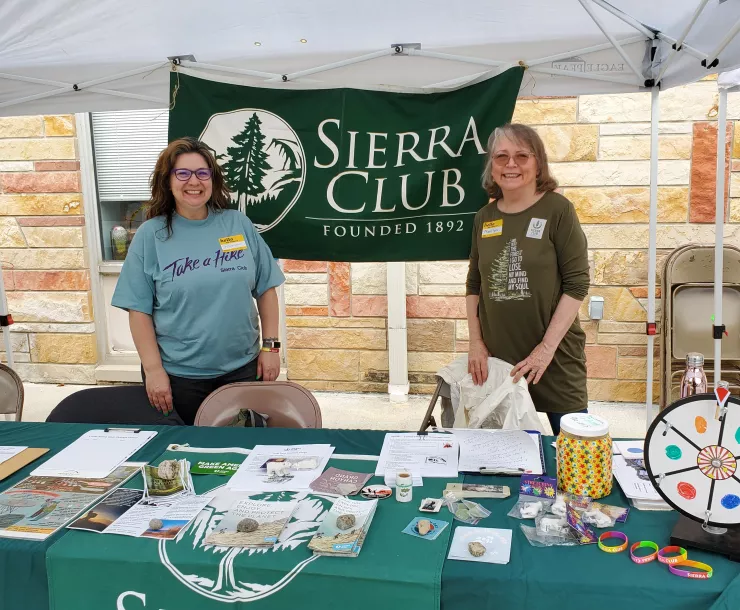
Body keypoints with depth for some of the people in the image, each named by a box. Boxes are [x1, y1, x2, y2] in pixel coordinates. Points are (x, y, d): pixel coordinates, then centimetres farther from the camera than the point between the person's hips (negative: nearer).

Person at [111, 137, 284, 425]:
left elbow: (265, 289, 4)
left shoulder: (239, 224, 0)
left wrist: (270, 346, -1)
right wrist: (153, 369, -10)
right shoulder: (150, 235, -5)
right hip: (178, 374, -1)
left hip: (242, 367, 2)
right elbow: (139, 309, -5)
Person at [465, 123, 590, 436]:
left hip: (555, 357, -3)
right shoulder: (484, 217, 6)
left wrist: (547, 346, -16)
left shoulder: (558, 210, -7)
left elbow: (577, 283, -10)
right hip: (497, 358, 4)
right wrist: (475, 342, 2)